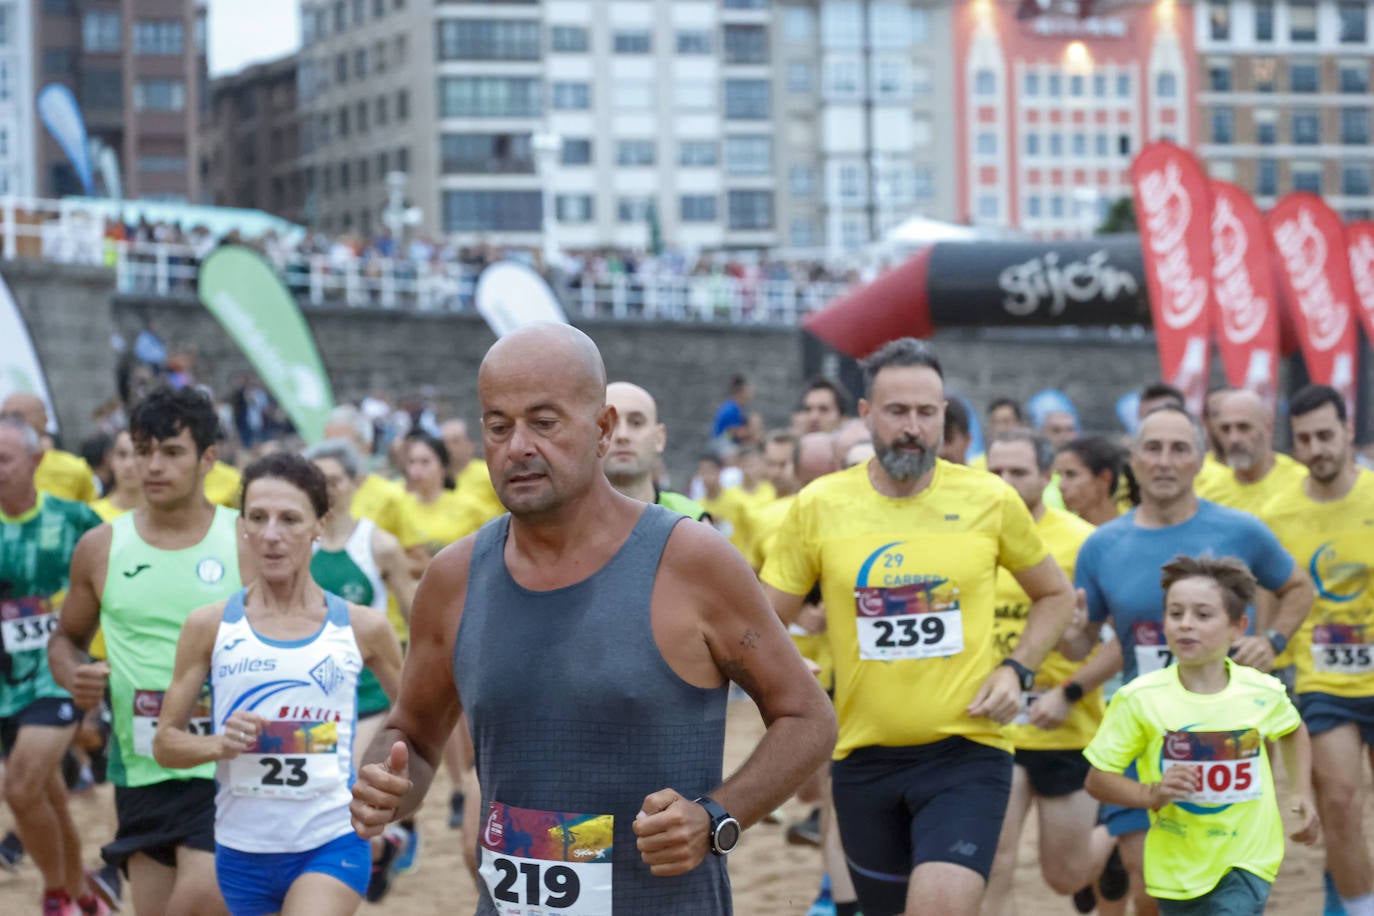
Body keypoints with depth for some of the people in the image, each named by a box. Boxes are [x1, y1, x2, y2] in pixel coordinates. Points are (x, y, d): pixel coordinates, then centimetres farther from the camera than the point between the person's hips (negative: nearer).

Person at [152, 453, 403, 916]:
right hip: (241, 849, 3)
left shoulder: (361, 628, 0)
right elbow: (165, 742, 3)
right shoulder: (210, 625, 0)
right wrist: (220, 743, -16)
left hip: (331, 846, -2)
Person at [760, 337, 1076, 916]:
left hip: (966, 753, -2)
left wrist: (1017, 670, -2)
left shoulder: (991, 500, -3)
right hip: (863, 757, 2)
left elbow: (1055, 595, 13)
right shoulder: (818, 506, -2)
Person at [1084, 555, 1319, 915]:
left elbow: (1293, 731, 19)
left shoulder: (1263, 693, -6)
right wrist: (1151, 794, -23)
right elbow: (1098, 778, -6)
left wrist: (1302, 794, 7)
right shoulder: (1140, 699, -12)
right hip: (1177, 868, 1)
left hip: (1246, 862, -1)